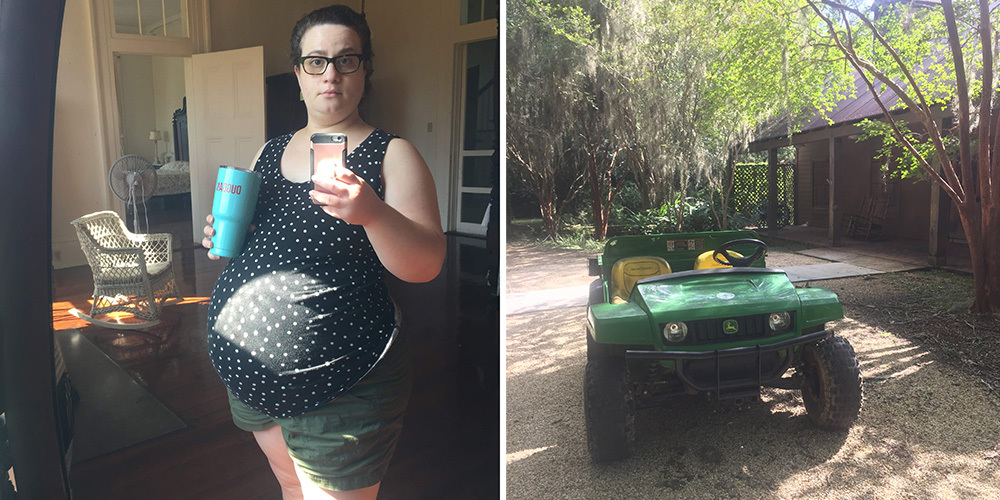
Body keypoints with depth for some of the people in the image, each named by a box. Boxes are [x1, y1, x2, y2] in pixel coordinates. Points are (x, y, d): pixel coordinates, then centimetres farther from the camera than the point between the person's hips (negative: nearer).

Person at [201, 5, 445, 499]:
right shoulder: (269, 152, 8)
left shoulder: (391, 154, -8)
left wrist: (371, 212, -36)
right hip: (249, 370, 6)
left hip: (340, 388, -6)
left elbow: (425, 265, -19)